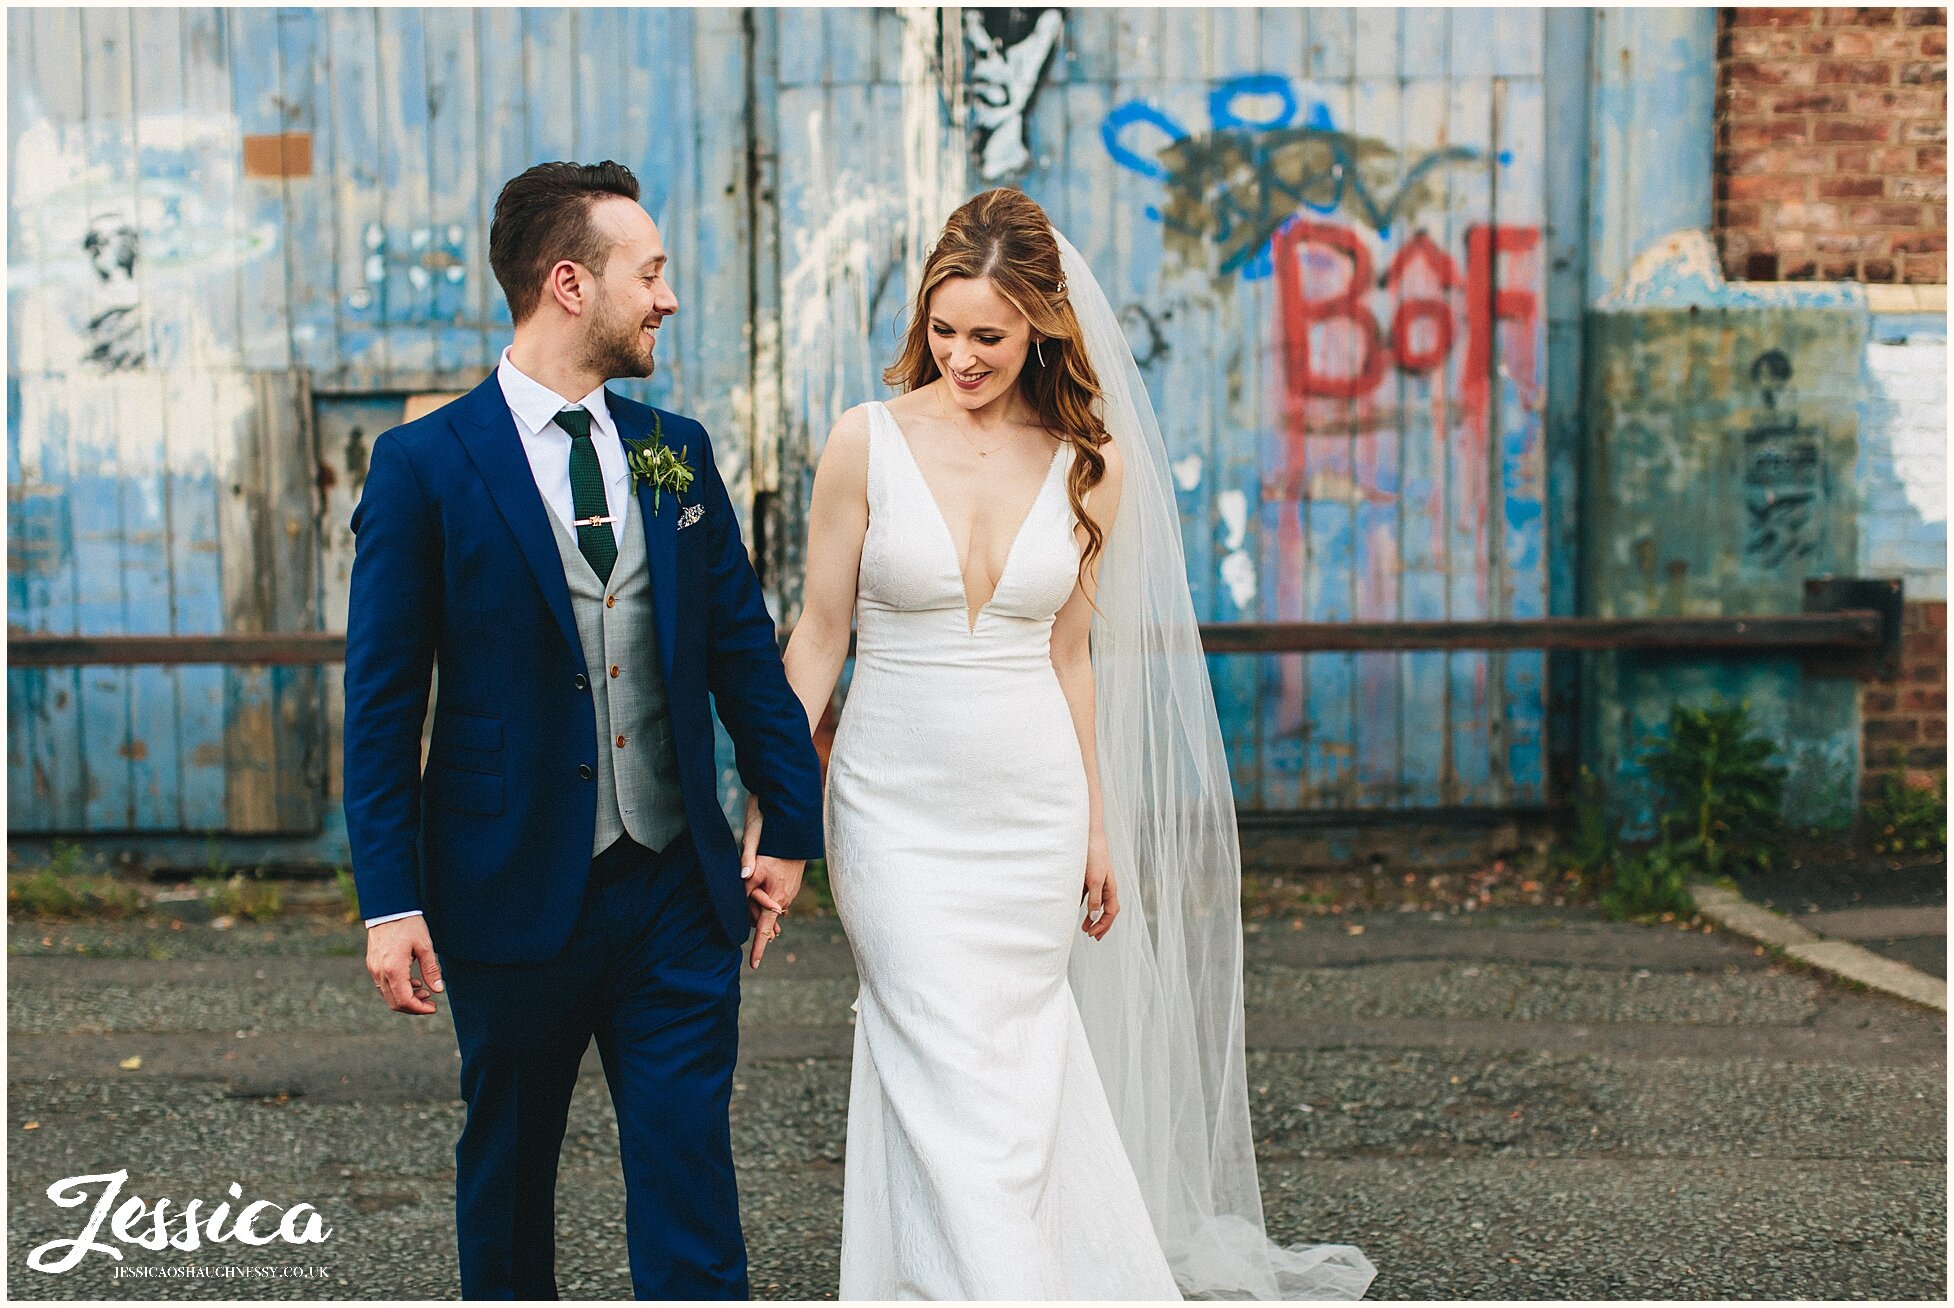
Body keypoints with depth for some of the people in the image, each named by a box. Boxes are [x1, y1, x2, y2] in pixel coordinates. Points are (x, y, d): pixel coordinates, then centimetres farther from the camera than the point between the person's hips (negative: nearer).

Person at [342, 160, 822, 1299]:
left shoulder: (676, 453, 6)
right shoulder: (426, 465, -6)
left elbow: (746, 650, 10)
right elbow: (383, 702, -6)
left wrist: (791, 826, 8)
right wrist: (391, 901, -10)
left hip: (678, 896, 3)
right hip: (513, 896, -2)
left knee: (690, 1185, 3)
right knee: (508, 1172, 16)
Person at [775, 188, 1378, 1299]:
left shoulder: (1090, 465, 2)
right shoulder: (868, 442, -5)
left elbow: (1069, 655, 10)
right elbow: (820, 636, 0)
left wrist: (1098, 825, 12)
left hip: (1032, 808, 2)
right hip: (898, 808, -2)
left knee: (1015, 1076, 9)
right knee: (952, 1087, -6)